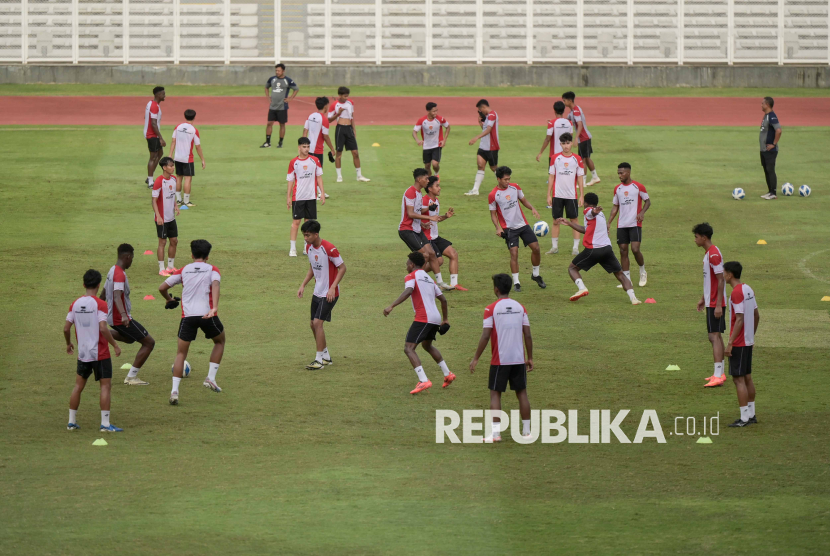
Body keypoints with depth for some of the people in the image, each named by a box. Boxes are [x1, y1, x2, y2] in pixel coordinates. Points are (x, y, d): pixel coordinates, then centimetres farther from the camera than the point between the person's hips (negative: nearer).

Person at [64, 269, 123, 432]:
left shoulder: (75, 304, 3)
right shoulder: (99, 304, -13)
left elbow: (66, 328, 4)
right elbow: (103, 328, -21)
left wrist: (68, 344, 22)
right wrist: (115, 345, -11)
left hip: (82, 353, 5)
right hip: (100, 354, -5)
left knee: (78, 386, 15)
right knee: (106, 386, -1)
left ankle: (71, 421, 18)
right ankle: (105, 424, -6)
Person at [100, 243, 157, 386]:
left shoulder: (112, 271, 9)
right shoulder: (120, 274, -21)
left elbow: (104, 295, 23)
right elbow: (117, 296, -36)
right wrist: (123, 315, -50)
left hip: (111, 316, 10)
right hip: (120, 319, -10)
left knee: (130, 338, 35)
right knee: (149, 342, -4)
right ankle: (132, 377, -4)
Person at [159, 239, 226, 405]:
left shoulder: (184, 270, 14)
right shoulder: (212, 269, 7)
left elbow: (162, 287, 12)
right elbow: (215, 285, -15)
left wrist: (168, 299, 34)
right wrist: (214, 308, -26)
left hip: (187, 316, 1)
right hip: (207, 314, -1)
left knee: (181, 353, 9)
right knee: (220, 341, 27)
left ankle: (174, 390, -5)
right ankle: (211, 378, 17)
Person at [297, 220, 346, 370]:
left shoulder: (329, 249, -21)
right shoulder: (309, 248, 3)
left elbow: (342, 268, -15)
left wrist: (332, 288, -22)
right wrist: (303, 285, 7)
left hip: (329, 293, -8)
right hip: (317, 292, 8)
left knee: (317, 322, -15)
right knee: (314, 325, 10)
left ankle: (319, 360, -10)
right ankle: (326, 356, 25)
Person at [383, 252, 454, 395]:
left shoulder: (411, 277, -1)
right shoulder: (429, 278, 22)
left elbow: (408, 291, -23)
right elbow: (443, 299, 26)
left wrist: (392, 306, -29)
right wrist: (445, 319, 36)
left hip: (423, 318, -8)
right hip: (436, 318, 8)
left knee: (409, 348, -10)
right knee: (427, 346, 32)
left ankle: (424, 381, -25)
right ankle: (447, 375, 37)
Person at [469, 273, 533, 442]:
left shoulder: (491, 309, -8)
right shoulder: (520, 307, 4)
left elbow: (485, 336, -11)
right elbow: (528, 335, 2)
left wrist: (476, 358, -3)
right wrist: (530, 358, 11)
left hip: (499, 360, -3)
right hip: (519, 359, 3)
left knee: (495, 393, 3)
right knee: (522, 393, 11)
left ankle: (495, 433, -5)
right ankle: (526, 431, 13)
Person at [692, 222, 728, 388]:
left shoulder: (714, 255, -18)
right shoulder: (709, 253, 14)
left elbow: (721, 280, -21)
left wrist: (718, 305, -23)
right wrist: (703, 299, 27)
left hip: (715, 304, -10)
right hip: (712, 302, 10)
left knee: (714, 336, -12)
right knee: (716, 336, 14)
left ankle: (717, 376, -15)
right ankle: (720, 373, 19)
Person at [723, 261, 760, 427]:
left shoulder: (737, 293, -18)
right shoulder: (748, 289, 10)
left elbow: (739, 320, -22)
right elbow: (757, 316, 16)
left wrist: (730, 343, -20)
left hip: (739, 343, -9)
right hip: (748, 342, 9)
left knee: (738, 379, -6)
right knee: (747, 377, 14)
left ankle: (744, 418, -6)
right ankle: (751, 415, 18)